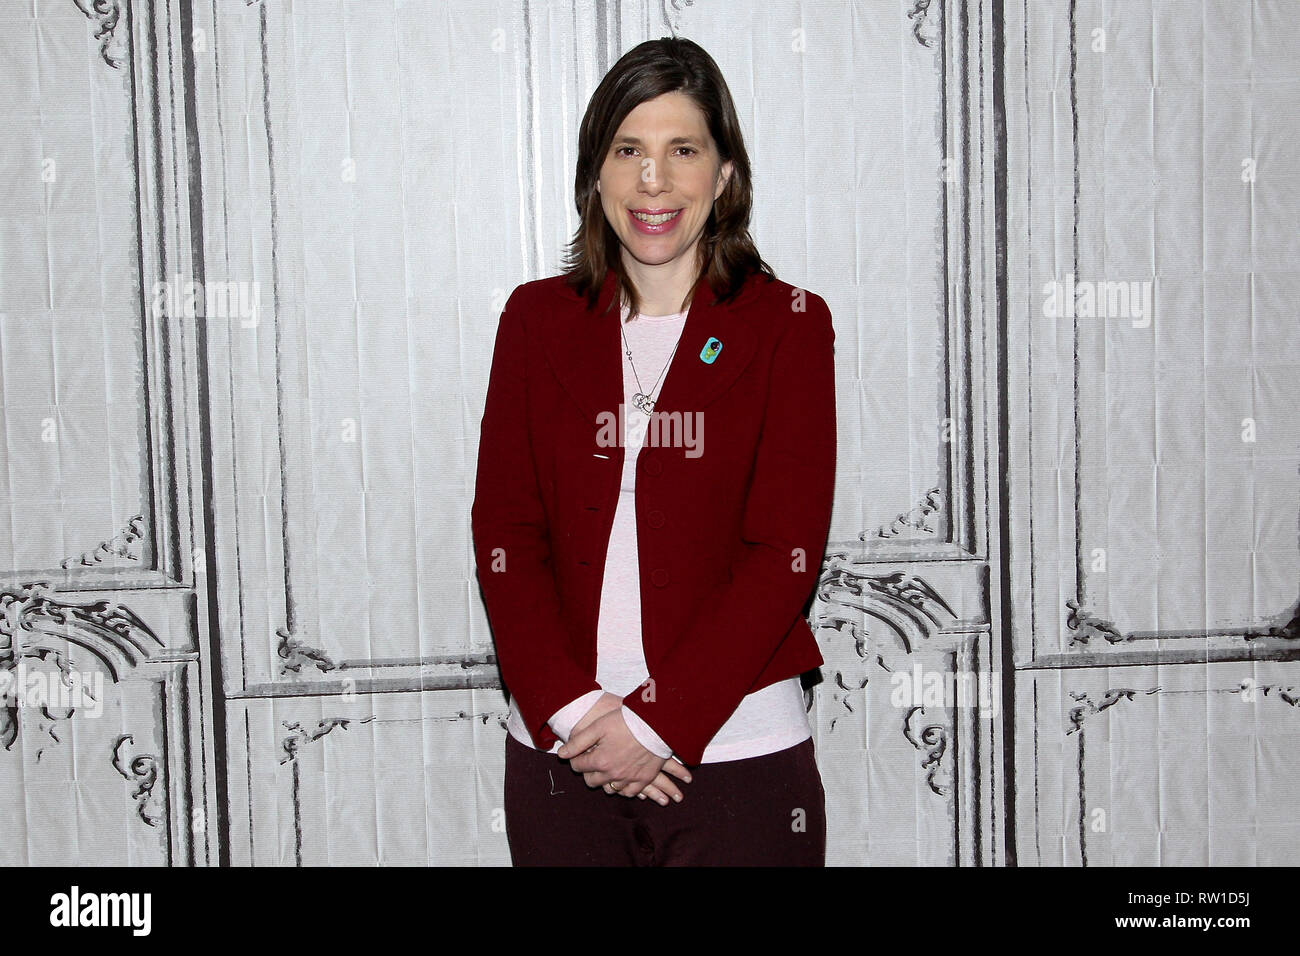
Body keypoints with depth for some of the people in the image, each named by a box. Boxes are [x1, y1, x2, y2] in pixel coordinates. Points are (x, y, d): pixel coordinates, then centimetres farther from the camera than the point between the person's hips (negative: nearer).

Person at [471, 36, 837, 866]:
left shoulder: (788, 324, -1)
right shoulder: (537, 320, 5)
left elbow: (784, 552, -7)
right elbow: (504, 532, 1)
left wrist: (659, 722, -13)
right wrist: (570, 708, -11)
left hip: (737, 746, -2)